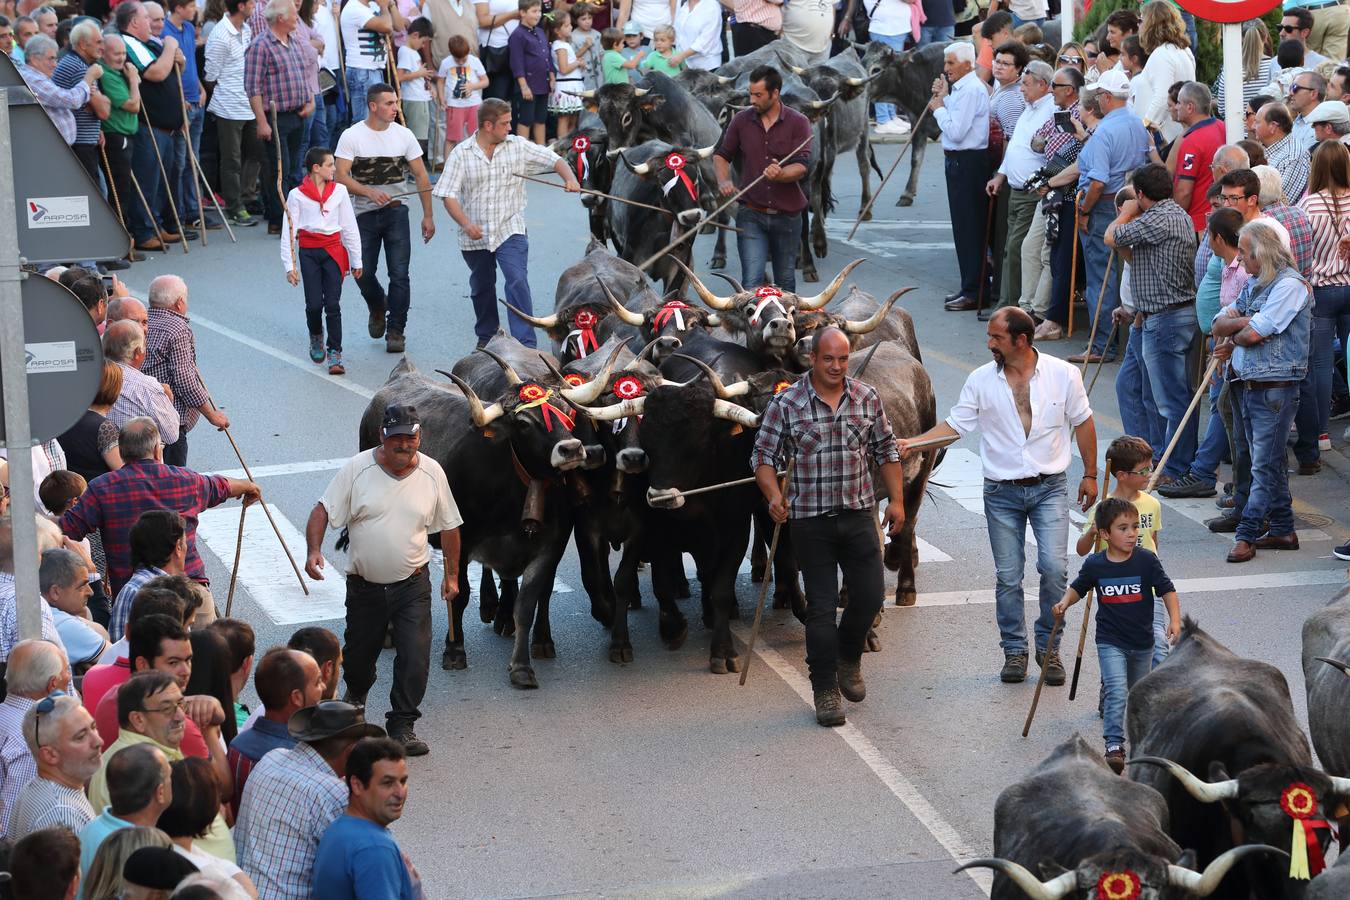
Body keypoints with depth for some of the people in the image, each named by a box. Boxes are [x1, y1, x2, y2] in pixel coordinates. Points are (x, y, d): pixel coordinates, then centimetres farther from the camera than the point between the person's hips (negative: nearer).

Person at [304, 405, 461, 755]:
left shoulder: (432, 473, -4)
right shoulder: (356, 469, -11)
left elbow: (449, 526, 8)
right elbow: (322, 511, -7)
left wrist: (452, 575, 12)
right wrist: (313, 550, -23)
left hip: (413, 585, 0)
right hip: (364, 585, 0)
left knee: (414, 657, -11)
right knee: (359, 654, 16)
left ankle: (402, 726, 2)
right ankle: (355, 695, 49)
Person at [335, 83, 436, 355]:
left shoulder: (404, 135, 1)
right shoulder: (352, 136, -6)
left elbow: (421, 176, 6)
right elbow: (341, 177, -11)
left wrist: (428, 215, 1)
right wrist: (370, 192, -26)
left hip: (396, 212, 1)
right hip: (364, 214, -1)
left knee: (399, 274, -7)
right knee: (364, 273, 2)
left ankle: (395, 331, 3)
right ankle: (378, 307, 35)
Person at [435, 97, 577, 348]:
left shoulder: (518, 146, 1)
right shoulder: (461, 154, -4)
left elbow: (554, 159, 6)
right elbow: (448, 195, -8)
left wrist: (569, 179, -15)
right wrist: (465, 224, -23)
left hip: (510, 231, -1)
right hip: (475, 238, 1)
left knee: (518, 282, -18)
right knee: (481, 288, 18)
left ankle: (525, 343, -21)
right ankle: (486, 338, 38)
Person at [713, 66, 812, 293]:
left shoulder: (798, 123, -4)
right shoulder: (741, 120, 2)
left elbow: (801, 166, -12)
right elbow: (721, 154, 14)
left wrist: (781, 174, -34)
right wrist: (723, 181, -7)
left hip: (787, 215, 0)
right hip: (751, 215, 0)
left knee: (785, 282, 13)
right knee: (752, 282, -12)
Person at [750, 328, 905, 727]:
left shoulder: (867, 398, 3)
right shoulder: (786, 404, -6)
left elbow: (886, 451, 12)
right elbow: (763, 456, -4)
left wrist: (897, 500, 8)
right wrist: (774, 496, -21)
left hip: (858, 514, 3)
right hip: (811, 519, -3)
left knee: (870, 596, 2)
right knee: (821, 605, 0)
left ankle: (848, 659, 32)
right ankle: (825, 690, 11)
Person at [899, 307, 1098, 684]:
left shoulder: (1063, 374, -5)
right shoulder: (981, 380, -2)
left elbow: (1083, 423, 6)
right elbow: (955, 425, 2)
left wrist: (1090, 474, 9)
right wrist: (912, 443, -11)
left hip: (1049, 487, -1)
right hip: (1002, 493, 1)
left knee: (1054, 567, -11)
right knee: (1008, 576, 3)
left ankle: (1049, 647, 6)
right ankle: (1014, 651, 17)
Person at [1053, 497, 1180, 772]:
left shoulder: (1146, 560, -10)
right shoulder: (1095, 565, -7)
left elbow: (1167, 590, -4)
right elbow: (1078, 588, 12)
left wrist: (1175, 620, -16)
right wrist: (1064, 603, -6)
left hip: (1142, 642, 2)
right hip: (1110, 642, -2)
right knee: (1117, 690, -20)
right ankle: (1114, 746, -21)